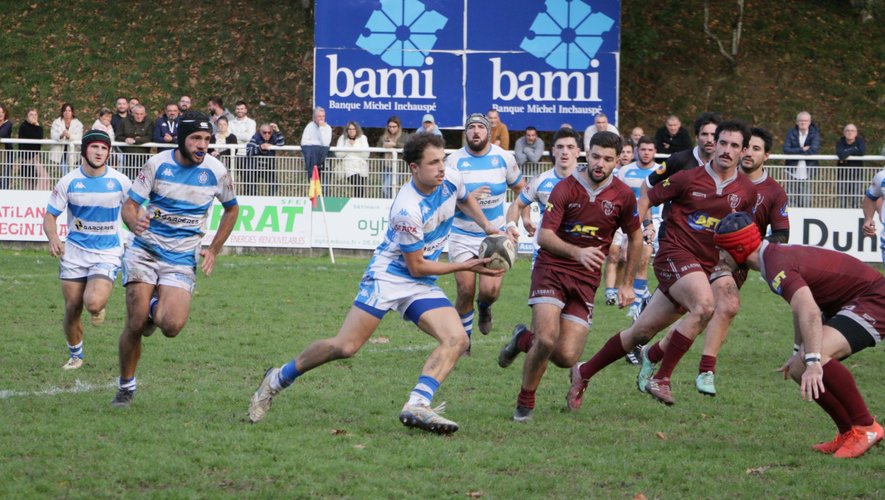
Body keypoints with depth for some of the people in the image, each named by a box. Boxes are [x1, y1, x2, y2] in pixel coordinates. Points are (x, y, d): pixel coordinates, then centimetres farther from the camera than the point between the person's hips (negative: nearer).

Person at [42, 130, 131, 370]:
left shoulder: (120, 182, -5)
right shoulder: (69, 182, -4)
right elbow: (50, 215, -1)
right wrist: (53, 239, -20)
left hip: (108, 253, -2)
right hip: (74, 252, 2)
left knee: (93, 303, -24)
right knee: (72, 309, 4)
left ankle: (100, 306, 14)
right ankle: (75, 356, 27)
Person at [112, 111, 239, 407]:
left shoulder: (216, 171, -3)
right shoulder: (158, 164, -6)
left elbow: (231, 209, 15)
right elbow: (129, 205, -4)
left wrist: (213, 250, 9)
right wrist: (134, 222, -28)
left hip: (182, 261, 0)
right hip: (144, 252, 0)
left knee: (172, 326, -21)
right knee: (135, 326, -9)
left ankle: (156, 309, 17)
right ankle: (126, 385, 14)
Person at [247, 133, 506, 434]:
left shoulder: (451, 179, -5)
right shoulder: (407, 210, -26)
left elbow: (465, 200, 24)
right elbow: (416, 266, -17)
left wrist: (488, 226, 11)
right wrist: (466, 267, -13)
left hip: (422, 285, 7)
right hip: (389, 276, -7)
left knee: (456, 339, -17)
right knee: (345, 347, -13)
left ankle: (417, 406, -25)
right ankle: (277, 380, 8)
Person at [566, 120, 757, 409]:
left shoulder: (746, 191, 6)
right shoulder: (689, 178, -4)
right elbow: (646, 198, 5)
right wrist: (643, 227, -8)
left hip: (707, 265, 4)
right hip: (675, 253, -4)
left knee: (643, 331, 6)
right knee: (704, 305, -33)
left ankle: (583, 373, 22)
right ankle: (660, 377, -23)